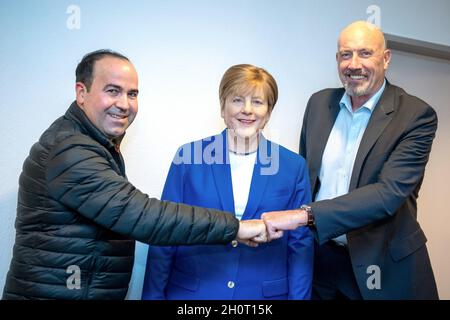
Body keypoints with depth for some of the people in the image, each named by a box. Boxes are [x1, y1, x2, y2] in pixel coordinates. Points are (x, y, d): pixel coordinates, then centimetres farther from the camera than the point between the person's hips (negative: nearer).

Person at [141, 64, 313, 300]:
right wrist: (153, 295, -3)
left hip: (265, 294, 1)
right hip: (191, 292, 0)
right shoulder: (188, 158, -6)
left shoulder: (294, 167, -3)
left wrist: (299, 296, -1)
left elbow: (300, 245, 1)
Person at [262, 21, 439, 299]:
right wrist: (287, 223, 0)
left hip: (382, 263, -3)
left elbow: (390, 192, -24)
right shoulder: (319, 103, 0)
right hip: (320, 255, 3)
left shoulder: (417, 115, -13)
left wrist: (304, 215, -30)